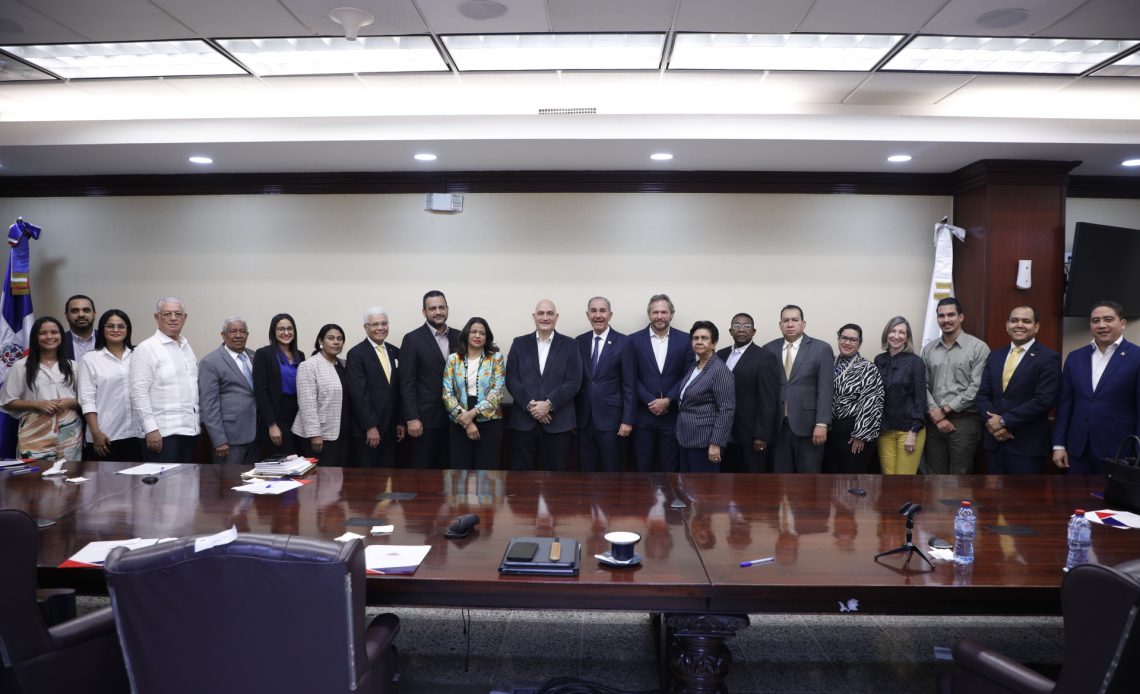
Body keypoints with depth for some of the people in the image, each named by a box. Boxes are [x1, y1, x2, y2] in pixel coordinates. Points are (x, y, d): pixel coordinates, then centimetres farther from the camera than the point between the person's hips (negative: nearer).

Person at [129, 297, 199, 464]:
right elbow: (139, 393, -11)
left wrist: (198, 423, 14)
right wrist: (150, 429, -17)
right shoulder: (147, 349, -6)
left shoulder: (187, 347, 16)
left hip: (190, 430, 7)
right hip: (162, 434, -7)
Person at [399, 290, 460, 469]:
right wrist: (412, 418, -14)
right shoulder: (413, 339, -6)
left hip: (453, 416, 4)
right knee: (423, 471, 4)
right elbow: (407, 382, -9)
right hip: (425, 417, -4)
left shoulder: (458, 336, 8)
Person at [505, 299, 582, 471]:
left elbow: (574, 382, -2)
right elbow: (511, 379, 2)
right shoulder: (519, 343, 9)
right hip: (524, 421, 1)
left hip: (558, 422, -1)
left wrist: (549, 404, -13)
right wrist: (530, 405, -11)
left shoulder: (569, 345, 5)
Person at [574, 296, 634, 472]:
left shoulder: (623, 342, -4)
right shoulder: (579, 341, 7)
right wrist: (571, 416, 7)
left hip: (611, 417, -3)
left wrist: (627, 420, -9)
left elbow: (629, 385, -6)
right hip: (583, 418, 3)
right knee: (586, 471, 10)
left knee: (611, 472, 5)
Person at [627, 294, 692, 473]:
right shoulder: (635, 340, 1)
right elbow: (632, 378, -1)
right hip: (643, 415, 0)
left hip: (673, 415, 0)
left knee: (670, 469, 7)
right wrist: (651, 401, -11)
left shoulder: (684, 340, 3)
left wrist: (668, 400, -11)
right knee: (642, 468, 6)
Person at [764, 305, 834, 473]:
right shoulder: (769, 349, 7)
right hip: (777, 425, 2)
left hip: (807, 425, -2)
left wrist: (822, 423, -12)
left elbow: (825, 390, -5)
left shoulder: (821, 349, 0)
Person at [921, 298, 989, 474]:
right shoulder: (928, 350, 10)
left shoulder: (978, 347, -3)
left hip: (964, 421, -4)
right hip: (934, 422, 4)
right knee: (934, 477, 8)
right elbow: (924, 386, 6)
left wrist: (946, 409, -11)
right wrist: (936, 416, -6)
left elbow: (977, 387, -10)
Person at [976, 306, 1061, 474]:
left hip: (1028, 445, -5)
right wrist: (991, 421, -10)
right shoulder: (995, 356, 13)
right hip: (994, 441, 5)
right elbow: (982, 395, 8)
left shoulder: (1048, 358, -6)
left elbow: (1044, 400, -16)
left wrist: (1004, 421, -15)